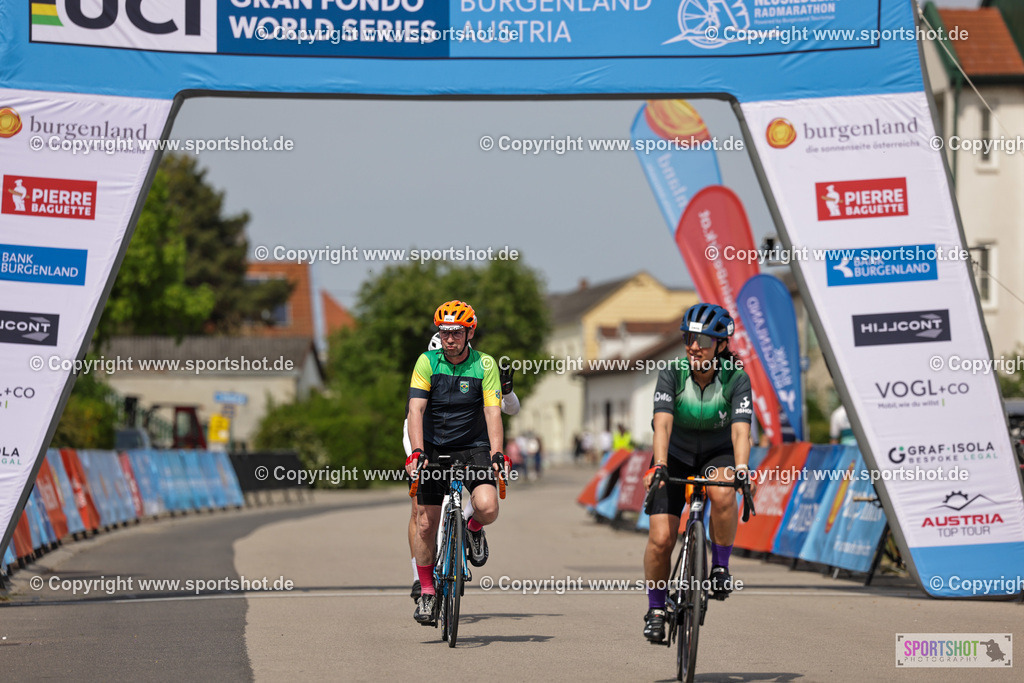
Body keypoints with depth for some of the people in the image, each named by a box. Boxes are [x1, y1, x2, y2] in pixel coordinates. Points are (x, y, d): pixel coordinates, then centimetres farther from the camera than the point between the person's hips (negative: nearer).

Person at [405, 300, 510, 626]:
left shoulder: (484, 365, -9)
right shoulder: (427, 362, -9)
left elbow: (493, 412, -16)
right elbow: (416, 409, -18)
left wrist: (496, 454, -29)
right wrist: (417, 452, -31)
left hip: (473, 447, -1)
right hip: (434, 449, 1)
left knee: (487, 507, -25)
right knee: (426, 524, -2)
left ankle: (474, 529, 12)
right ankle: (427, 592, 16)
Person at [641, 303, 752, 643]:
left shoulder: (736, 379, -22)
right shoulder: (672, 374, -21)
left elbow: (741, 430, -32)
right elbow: (663, 423, -31)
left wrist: (741, 470, -49)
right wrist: (659, 466, -47)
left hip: (718, 454, -1)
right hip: (676, 456, 1)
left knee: (723, 494, -36)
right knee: (660, 539, -14)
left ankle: (720, 565, -15)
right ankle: (655, 610, 7)